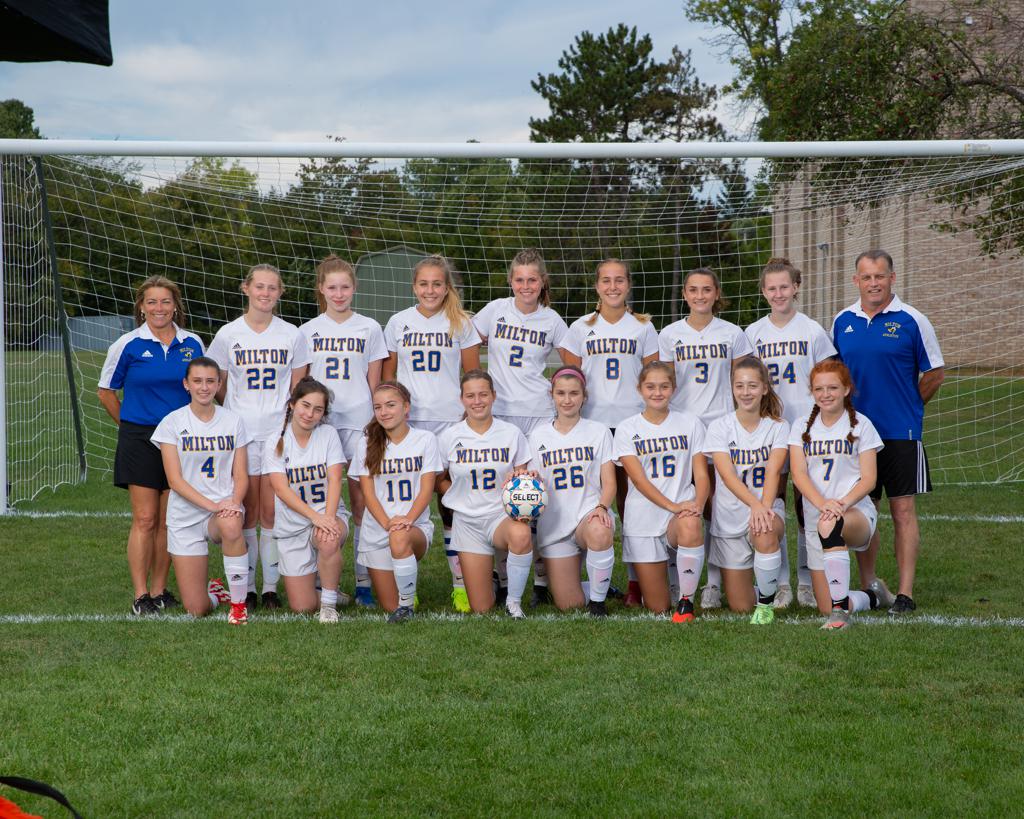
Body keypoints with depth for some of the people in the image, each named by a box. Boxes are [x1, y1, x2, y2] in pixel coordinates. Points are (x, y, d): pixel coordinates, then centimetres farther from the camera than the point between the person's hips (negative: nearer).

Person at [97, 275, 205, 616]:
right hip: (139, 442, -3)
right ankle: (140, 596, -3)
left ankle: (159, 590, 15)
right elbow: (105, 392, 8)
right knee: (145, 519, -6)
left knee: (169, 521, 6)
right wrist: (130, 424, 8)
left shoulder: (192, 344, 6)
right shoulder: (128, 345, -2)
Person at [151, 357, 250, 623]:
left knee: (231, 527, -40)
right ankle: (214, 591, 34)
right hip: (185, 515, -1)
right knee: (197, 610, -5)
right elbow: (175, 480, -9)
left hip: (224, 507, 1)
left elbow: (241, 475, 4)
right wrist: (212, 505, -21)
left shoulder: (233, 421, 4)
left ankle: (238, 602, -21)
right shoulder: (172, 423, -3)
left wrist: (234, 503, -18)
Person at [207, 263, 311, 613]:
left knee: (273, 513, -1)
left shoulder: (292, 335, 5)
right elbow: (216, 385, 11)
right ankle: (246, 587, 10)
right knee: (246, 514, 1)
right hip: (240, 433, 0)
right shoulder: (228, 335, 3)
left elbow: (298, 388, 10)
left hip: (279, 433, 0)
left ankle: (271, 587, 7)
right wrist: (240, 410, 4)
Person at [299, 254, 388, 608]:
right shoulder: (308, 331, 9)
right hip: (318, 422, 1)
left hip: (358, 421, -1)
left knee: (361, 500, -3)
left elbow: (373, 383, 8)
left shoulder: (369, 329, 7)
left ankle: (365, 581, 0)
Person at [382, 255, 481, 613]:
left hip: (450, 421, -1)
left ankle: (461, 583, 2)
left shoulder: (461, 323, 5)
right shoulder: (399, 322, 9)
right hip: (407, 420, 1)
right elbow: (387, 372, 14)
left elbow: (474, 375, 7)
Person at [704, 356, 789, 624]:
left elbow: (773, 472, -15)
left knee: (766, 534, -39)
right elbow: (728, 475, -16)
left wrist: (764, 507, -34)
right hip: (730, 519, 1)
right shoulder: (719, 427, -3)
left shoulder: (778, 427, 0)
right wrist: (755, 504, -34)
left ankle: (766, 604, -17)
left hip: (767, 508, -1)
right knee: (740, 607, 1)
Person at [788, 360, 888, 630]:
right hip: (815, 516, 3)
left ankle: (840, 608, -41)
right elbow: (798, 474, -3)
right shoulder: (802, 428, 12)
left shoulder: (861, 425, 5)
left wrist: (843, 503, -22)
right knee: (826, 608, -4)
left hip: (857, 513, -3)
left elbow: (868, 479, -2)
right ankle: (869, 599, 30)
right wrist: (822, 503, -22)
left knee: (831, 524, -42)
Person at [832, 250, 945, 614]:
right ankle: (868, 585, 18)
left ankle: (905, 593, -1)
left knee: (903, 510, -3)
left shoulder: (911, 320, -4)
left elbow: (935, 373, 3)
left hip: (900, 433, -4)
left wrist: (906, 408, 7)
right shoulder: (843, 321, 7)